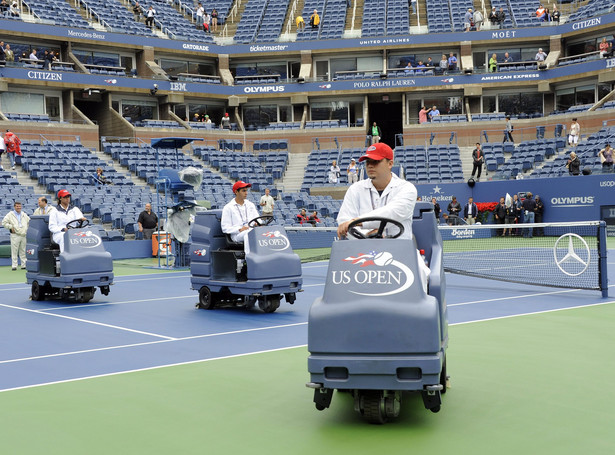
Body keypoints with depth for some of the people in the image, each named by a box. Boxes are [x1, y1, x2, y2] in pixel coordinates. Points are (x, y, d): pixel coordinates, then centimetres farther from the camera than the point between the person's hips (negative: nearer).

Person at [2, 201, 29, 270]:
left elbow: (29, 221, 25)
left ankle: (24, 265, 12)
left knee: (23, 251, 8)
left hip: (23, 235, 4)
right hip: (15, 235, -4)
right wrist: (11, 227, -9)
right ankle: (14, 266, -2)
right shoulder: (10, 215, 0)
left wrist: (27, 228, 12)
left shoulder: (24, 215, 14)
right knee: (14, 251, -5)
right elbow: (4, 222, -4)